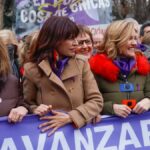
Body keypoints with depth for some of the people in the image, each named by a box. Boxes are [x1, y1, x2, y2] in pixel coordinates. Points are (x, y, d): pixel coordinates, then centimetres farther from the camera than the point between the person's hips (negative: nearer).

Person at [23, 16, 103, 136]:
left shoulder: (82, 65, 3)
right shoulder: (32, 69, -1)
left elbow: (96, 101, -1)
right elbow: (28, 104, 10)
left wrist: (70, 117, -14)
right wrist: (35, 110, -12)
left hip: (79, 129, 0)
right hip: (48, 132, 1)